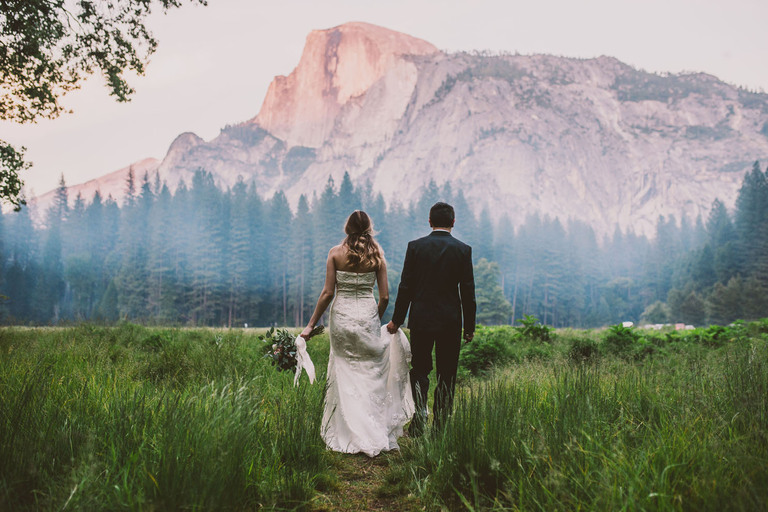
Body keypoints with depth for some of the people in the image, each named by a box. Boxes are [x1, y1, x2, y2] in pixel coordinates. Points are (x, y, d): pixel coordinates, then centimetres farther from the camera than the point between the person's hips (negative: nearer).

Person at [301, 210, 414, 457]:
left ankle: (349, 434, 11)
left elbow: (328, 293, -5)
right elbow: (384, 296, 0)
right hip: (367, 315, 1)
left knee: (346, 375, 8)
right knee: (370, 375, 12)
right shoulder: (377, 255, 0)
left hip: (342, 316, 0)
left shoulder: (335, 253, -3)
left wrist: (311, 325, 1)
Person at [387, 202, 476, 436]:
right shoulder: (463, 249, -3)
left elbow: (406, 287, -2)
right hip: (451, 321, 0)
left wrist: (397, 320, 7)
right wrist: (470, 326, 6)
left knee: (419, 370, 10)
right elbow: (468, 291, -2)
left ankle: (419, 422, -2)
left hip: (421, 319, 0)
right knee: (447, 375, 9)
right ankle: (440, 426, 11)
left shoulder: (415, 247, -3)